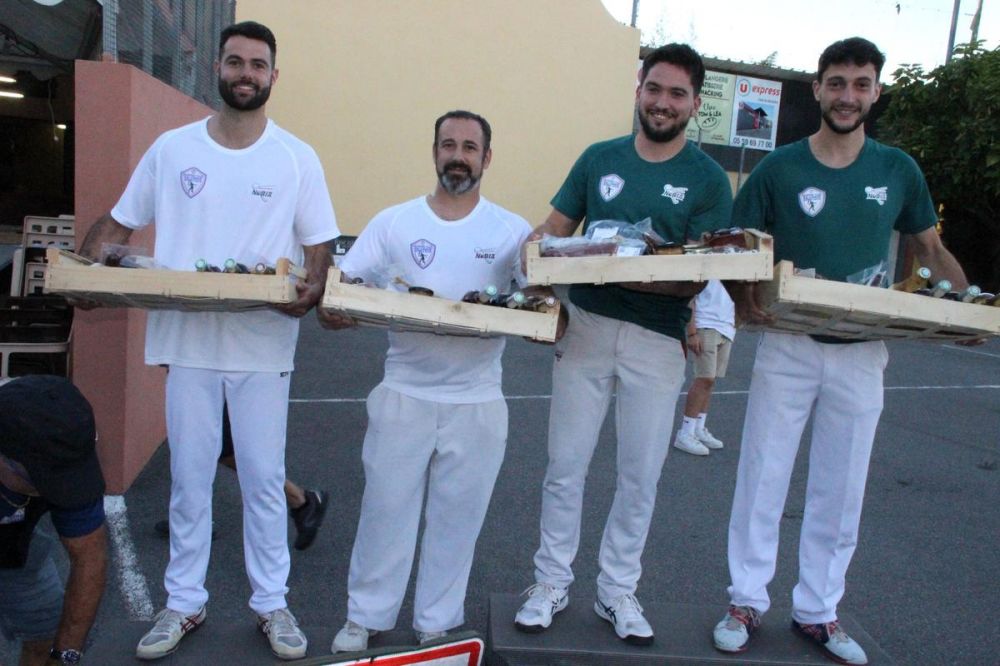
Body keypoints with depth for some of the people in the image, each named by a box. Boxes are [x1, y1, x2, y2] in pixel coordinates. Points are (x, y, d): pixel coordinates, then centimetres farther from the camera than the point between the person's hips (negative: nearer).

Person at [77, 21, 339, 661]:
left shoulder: (298, 158, 2)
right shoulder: (171, 149, 6)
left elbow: (319, 245, 2)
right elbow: (117, 224, 11)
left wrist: (311, 290, -19)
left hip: (263, 345, -1)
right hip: (187, 341, 2)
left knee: (264, 479, 7)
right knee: (188, 479, 11)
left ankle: (272, 603, 23)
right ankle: (184, 603, 28)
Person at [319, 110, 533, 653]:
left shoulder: (512, 231, 1)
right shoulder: (393, 222, 2)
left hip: (477, 402, 0)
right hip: (403, 394, 0)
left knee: (456, 519, 11)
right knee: (385, 509, 10)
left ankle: (437, 624, 30)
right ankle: (366, 616, 30)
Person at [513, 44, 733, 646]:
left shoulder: (708, 178, -2)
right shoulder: (599, 158, 6)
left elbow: (699, 276, -10)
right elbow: (555, 229, 10)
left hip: (658, 341, -1)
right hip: (585, 326, 2)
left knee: (641, 476, 9)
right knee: (566, 467, 7)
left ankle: (618, 590, 28)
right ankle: (552, 583, 24)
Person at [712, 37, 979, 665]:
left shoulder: (899, 171, 3)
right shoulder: (780, 167, -4)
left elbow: (932, 249, 14)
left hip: (862, 354, 2)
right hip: (789, 345, -2)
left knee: (841, 489, 10)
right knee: (763, 478, 3)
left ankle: (819, 611, 26)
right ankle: (748, 600, 19)